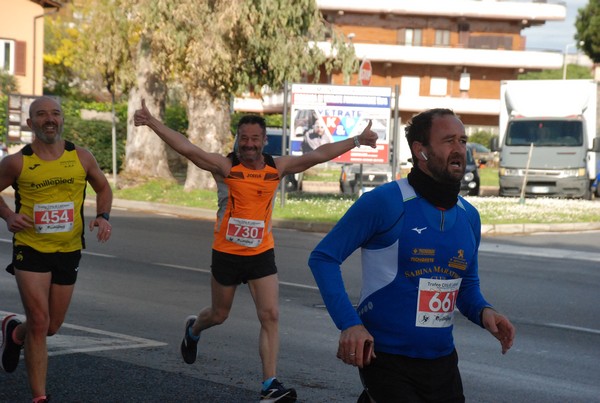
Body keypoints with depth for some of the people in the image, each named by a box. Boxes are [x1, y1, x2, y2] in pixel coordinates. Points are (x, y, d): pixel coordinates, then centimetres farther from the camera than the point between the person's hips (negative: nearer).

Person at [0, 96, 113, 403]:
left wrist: (103, 216, -3)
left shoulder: (81, 158, -1)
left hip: (68, 251, 3)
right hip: (31, 249, -3)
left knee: (52, 327, 13)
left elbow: (102, 187, 15)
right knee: (39, 323, -11)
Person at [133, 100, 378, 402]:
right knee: (219, 315, 16)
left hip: (262, 254, 2)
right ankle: (193, 330, 52)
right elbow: (186, 148, -25)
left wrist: (357, 141, -3)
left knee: (270, 316, -9)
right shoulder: (225, 167, -14)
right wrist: (151, 122, -36)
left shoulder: (277, 167, -3)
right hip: (227, 254, -2)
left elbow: (319, 154, -2)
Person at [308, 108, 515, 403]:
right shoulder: (385, 202, -12)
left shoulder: (468, 217, 7)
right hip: (385, 359, -6)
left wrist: (483, 312, -2)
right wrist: (349, 323, -19)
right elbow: (323, 258, -10)